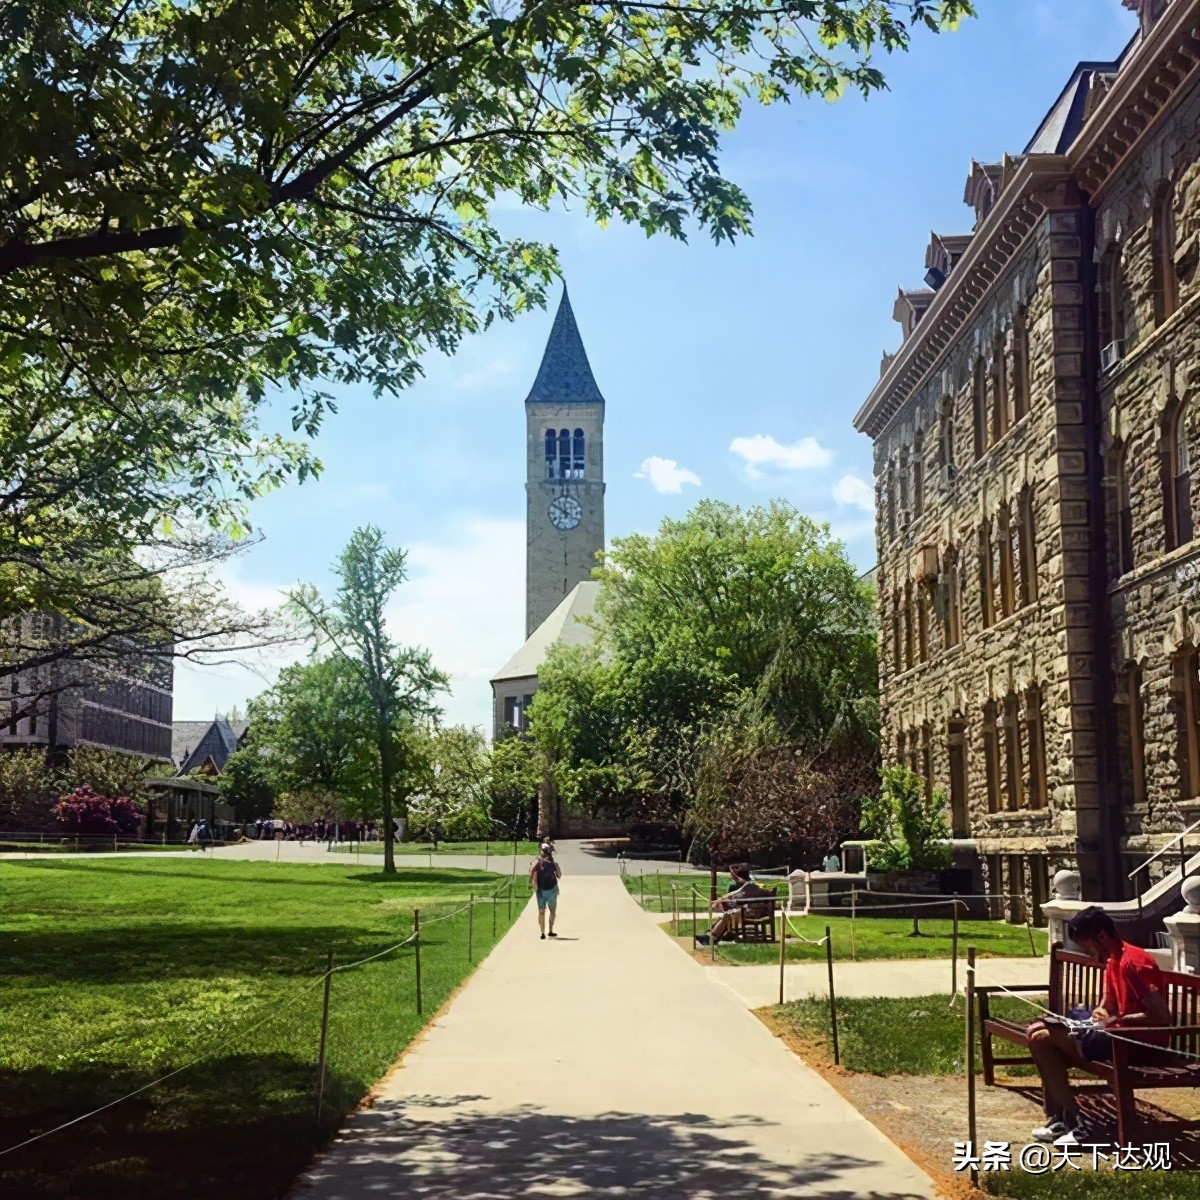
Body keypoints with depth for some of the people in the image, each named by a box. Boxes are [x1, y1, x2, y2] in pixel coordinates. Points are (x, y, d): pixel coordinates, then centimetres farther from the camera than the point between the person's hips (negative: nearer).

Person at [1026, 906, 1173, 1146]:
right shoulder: (1113, 961, 12)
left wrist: (1117, 1019, -20)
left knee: (1041, 1039, -14)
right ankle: (1057, 1118, 9)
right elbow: (1108, 1006, 22)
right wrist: (1100, 1014, -1)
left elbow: (1162, 1017, -25)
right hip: (1119, 1033, 11)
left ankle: (1077, 1126, -11)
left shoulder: (1133, 962, -19)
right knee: (1038, 1029, 11)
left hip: (1138, 1042, -11)